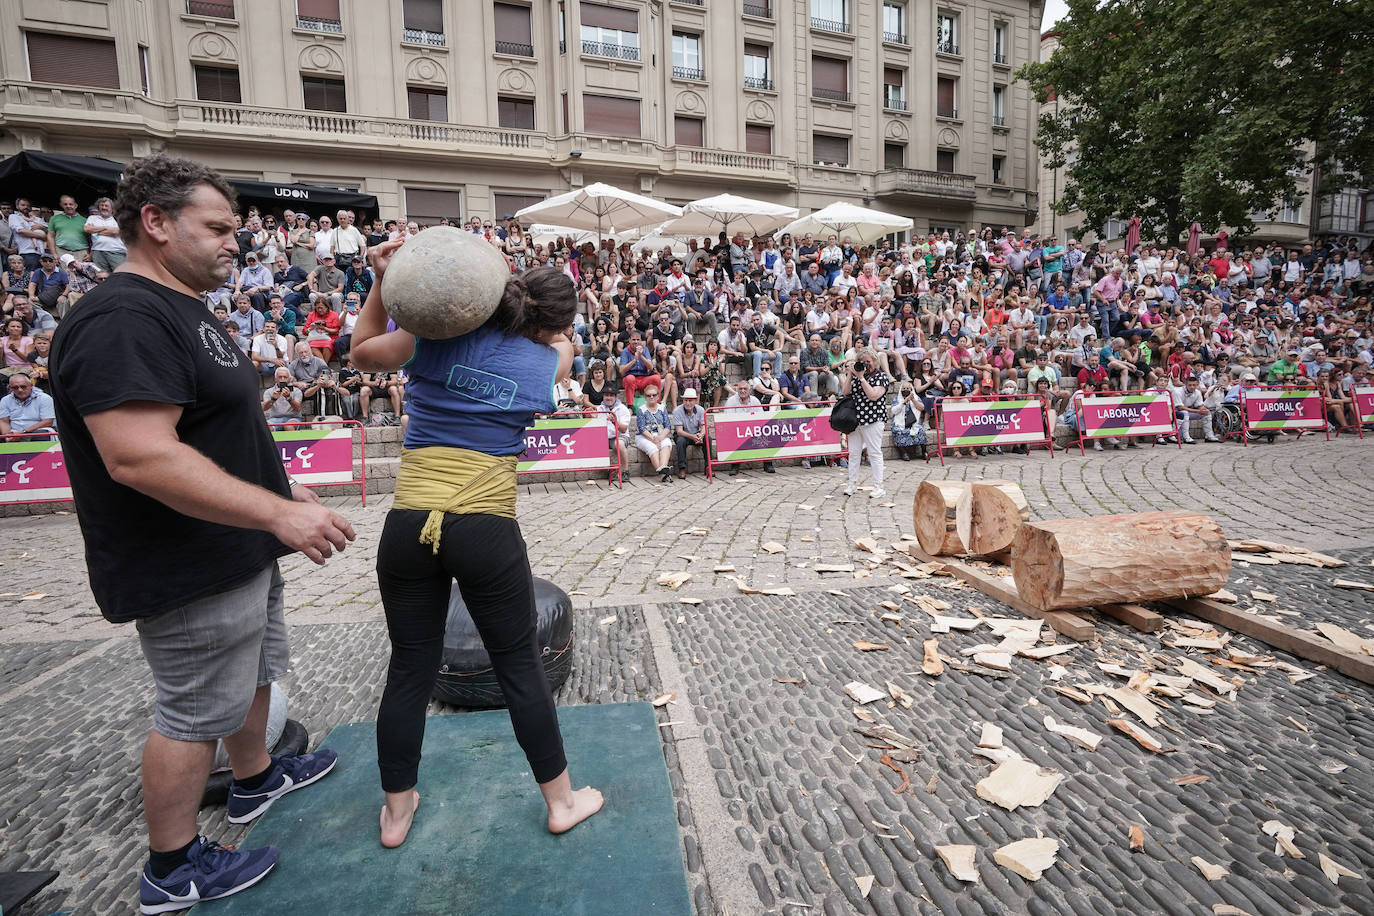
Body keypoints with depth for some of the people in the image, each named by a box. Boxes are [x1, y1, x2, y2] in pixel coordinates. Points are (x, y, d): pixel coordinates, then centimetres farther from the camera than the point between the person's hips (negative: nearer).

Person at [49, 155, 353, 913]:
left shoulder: (180, 310, 12)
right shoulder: (124, 319, -23)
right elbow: (140, 457, -32)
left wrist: (279, 493, 19)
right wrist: (278, 513, -32)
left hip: (235, 552, 10)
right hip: (190, 572, -10)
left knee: (252, 672, 25)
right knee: (197, 713, 6)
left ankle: (255, 778, 48)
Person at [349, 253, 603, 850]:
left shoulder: (439, 334, 4)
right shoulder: (547, 362, 3)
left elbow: (364, 353, 19)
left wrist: (381, 283, 15)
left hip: (408, 526, 3)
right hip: (485, 529, -2)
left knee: (410, 668, 16)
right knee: (519, 666, 11)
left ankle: (397, 811, 34)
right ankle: (561, 800, 27)